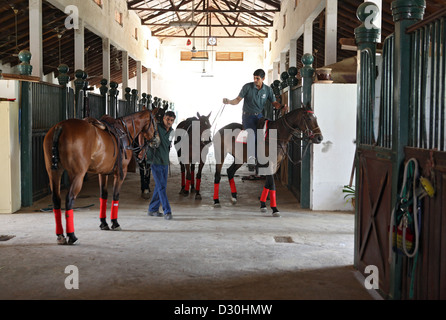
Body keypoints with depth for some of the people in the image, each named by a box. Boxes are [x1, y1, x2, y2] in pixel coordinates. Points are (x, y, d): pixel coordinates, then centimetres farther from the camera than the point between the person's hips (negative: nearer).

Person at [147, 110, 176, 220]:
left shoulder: (171, 132, 9)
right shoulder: (156, 128, -12)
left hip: (165, 163, 7)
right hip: (155, 162, -7)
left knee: (160, 187, 11)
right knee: (161, 187, -9)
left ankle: (153, 209, 22)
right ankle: (167, 211, -9)